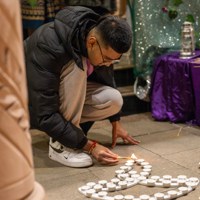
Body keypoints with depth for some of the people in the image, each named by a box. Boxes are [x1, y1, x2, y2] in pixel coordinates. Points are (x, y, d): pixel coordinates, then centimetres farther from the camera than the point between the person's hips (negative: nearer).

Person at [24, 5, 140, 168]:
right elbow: (45, 115, -36)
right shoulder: (48, 48, -37)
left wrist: (116, 121, 5)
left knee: (114, 100, -20)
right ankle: (60, 144, -23)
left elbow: (106, 81, 4)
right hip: (32, 102, -6)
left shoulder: (101, 45, -17)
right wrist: (90, 146, -35)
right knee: (76, 67, -33)